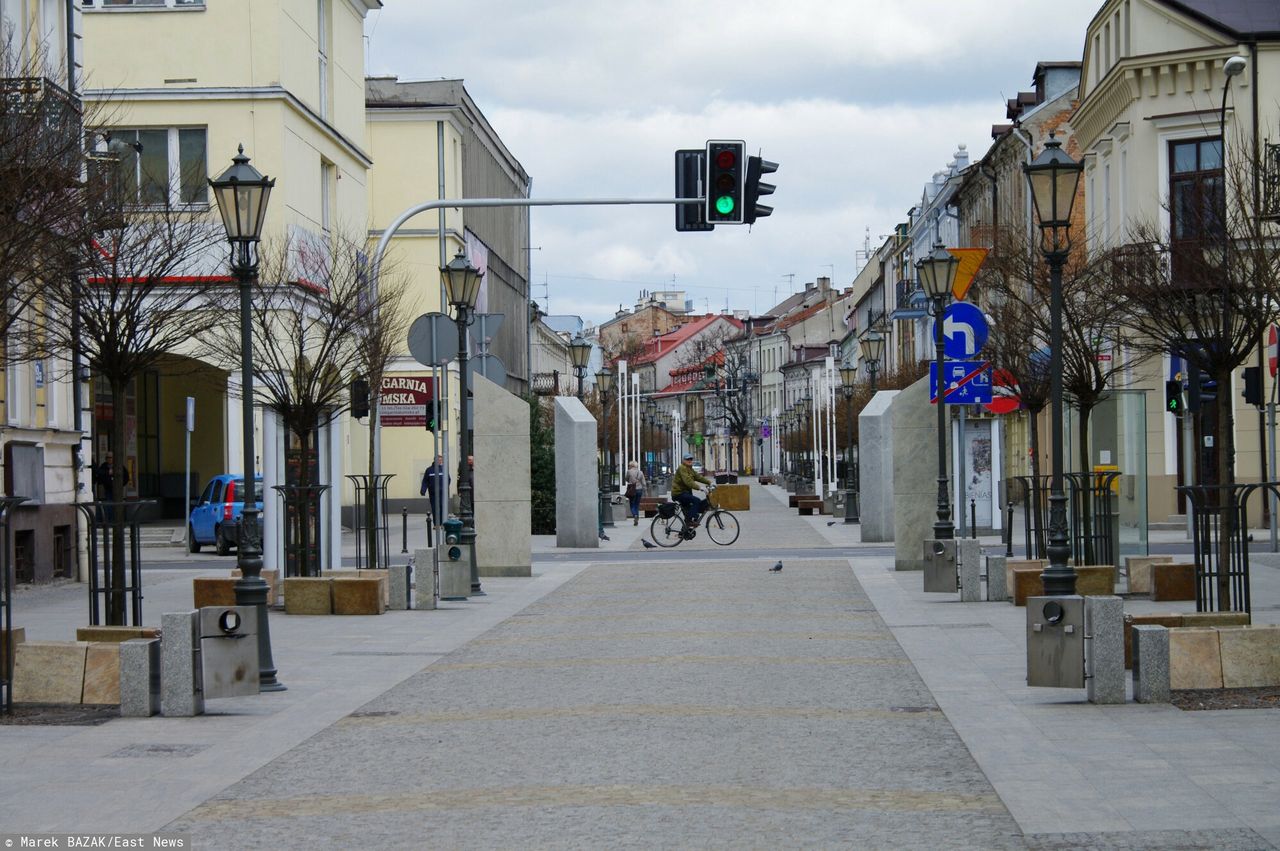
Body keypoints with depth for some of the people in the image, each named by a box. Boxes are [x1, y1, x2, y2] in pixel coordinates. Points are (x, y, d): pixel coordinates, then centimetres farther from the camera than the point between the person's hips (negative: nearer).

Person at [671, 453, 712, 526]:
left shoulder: (690, 469, 17)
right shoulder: (682, 468, -15)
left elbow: (699, 477, 9)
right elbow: (687, 480, -28)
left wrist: (709, 482, -4)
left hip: (686, 492, 11)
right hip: (679, 493, -11)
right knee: (696, 500, -25)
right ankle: (692, 520, -26)